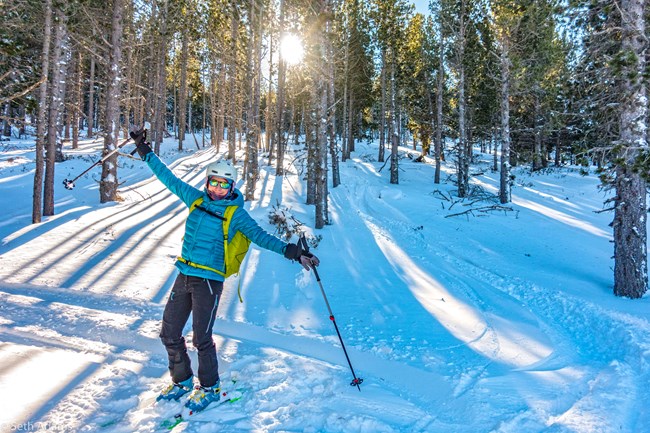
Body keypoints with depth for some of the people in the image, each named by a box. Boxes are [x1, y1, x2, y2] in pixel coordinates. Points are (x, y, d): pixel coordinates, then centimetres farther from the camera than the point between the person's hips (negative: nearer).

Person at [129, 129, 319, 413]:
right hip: (184, 275, 6)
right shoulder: (196, 198, 8)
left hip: (208, 280, -6)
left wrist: (291, 251, -27)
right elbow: (169, 178, 17)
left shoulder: (235, 213, -6)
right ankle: (182, 381, 33)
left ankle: (209, 387, 20)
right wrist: (145, 151, 22)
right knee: (169, 333, 12)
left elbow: (260, 236, -13)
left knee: (201, 339, -3)